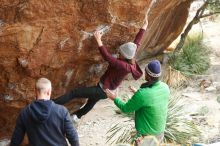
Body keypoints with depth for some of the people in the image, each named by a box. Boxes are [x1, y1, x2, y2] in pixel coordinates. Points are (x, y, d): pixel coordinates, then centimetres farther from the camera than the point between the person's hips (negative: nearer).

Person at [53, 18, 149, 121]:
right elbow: (136, 43, 5)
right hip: (105, 89, 10)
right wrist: (144, 27, 15)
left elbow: (107, 57, -37)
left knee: (73, 93, -12)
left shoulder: (123, 66, -32)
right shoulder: (130, 61, -6)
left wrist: (99, 40, -37)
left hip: (103, 90, -10)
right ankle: (77, 116, 57)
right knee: (91, 102, 34)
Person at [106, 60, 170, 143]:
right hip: (160, 132, 6)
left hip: (146, 135, -6)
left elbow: (126, 109, -15)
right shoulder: (165, 87, -11)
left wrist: (114, 98, 3)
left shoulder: (142, 94, -32)